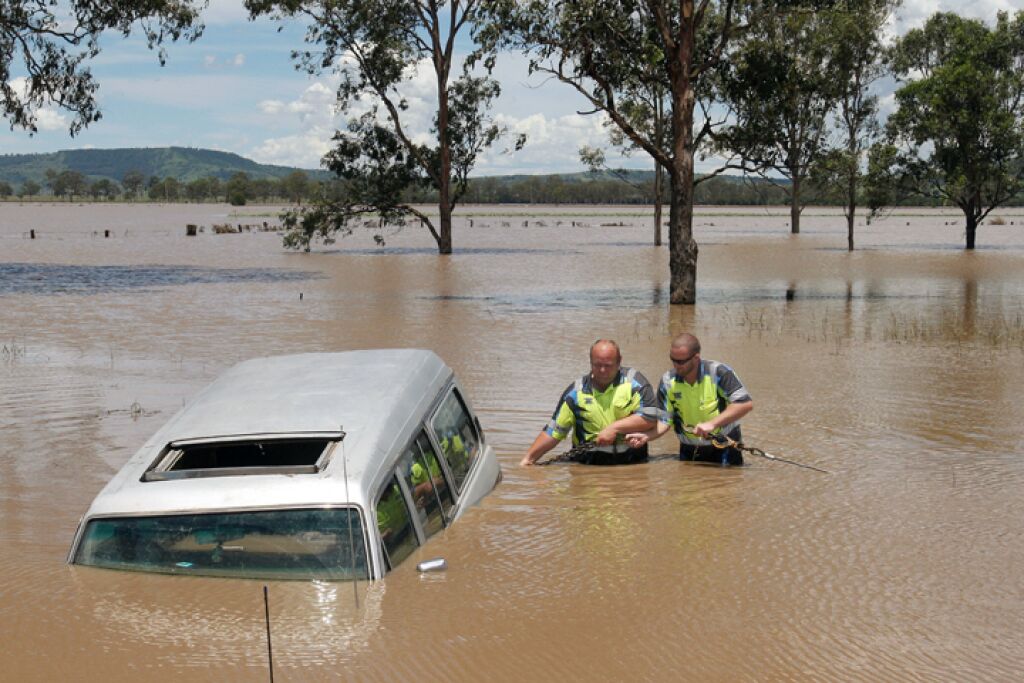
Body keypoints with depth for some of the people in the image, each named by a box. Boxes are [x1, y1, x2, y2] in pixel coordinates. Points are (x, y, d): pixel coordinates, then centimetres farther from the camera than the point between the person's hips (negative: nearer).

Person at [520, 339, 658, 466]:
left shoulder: (634, 381, 3)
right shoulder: (576, 391, 8)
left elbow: (650, 418, -2)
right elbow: (553, 431, 10)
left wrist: (614, 428, -10)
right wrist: (528, 459, 4)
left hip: (632, 463, -1)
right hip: (589, 465, 1)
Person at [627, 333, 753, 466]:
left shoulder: (718, 372, -17)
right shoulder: (667, 381, -5)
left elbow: (746, 404, -21)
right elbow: (664, 421, 0)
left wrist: (712, 423, -29)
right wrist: (646, 436, -21)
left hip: (724, 450, -3)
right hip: (690, 452, 3)